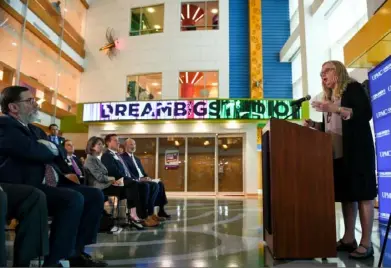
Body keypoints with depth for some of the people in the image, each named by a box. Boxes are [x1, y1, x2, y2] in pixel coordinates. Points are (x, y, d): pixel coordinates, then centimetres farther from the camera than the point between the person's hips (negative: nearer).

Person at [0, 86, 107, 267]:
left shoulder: (35, 130, 23)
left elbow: (55, 154, 19)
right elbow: (35, 152, -21)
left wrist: (65, 173, -4)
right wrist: (51, 148, 1)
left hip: (49, 184, 9)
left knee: (94, 195, -1)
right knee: (73, 199, -31)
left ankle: (76, 252, 4)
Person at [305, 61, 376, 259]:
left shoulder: (353, 88, 0)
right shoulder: (329, 97, 21)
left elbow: (366, 113, -14)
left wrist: (336, 109, -22)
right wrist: (313, 124, 5)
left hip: (357, 150, -7)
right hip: (337, 153, 7)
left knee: (362, 193, -7)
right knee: (345, 193, 6)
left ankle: (366, 243, -4)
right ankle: (349, 239, 11)